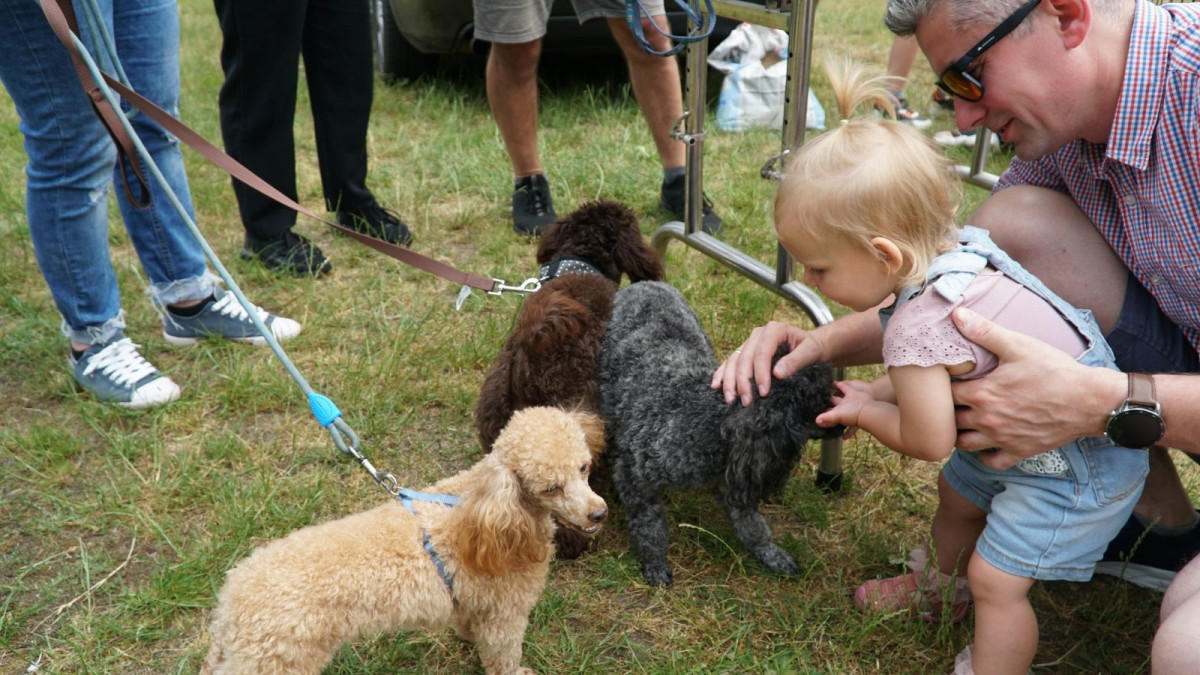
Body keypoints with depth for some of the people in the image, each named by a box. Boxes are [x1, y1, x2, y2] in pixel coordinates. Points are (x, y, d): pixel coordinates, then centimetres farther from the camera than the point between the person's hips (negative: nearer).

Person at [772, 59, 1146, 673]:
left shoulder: (916, 329, -35)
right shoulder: (957, 249, -7)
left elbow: (928, 442, -21)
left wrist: (865, 411, -5)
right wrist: (874, 391, 0)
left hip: (1073, 472, -10)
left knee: (997, 579, -5)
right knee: (956, 492, 27)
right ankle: (944, 586, 54)